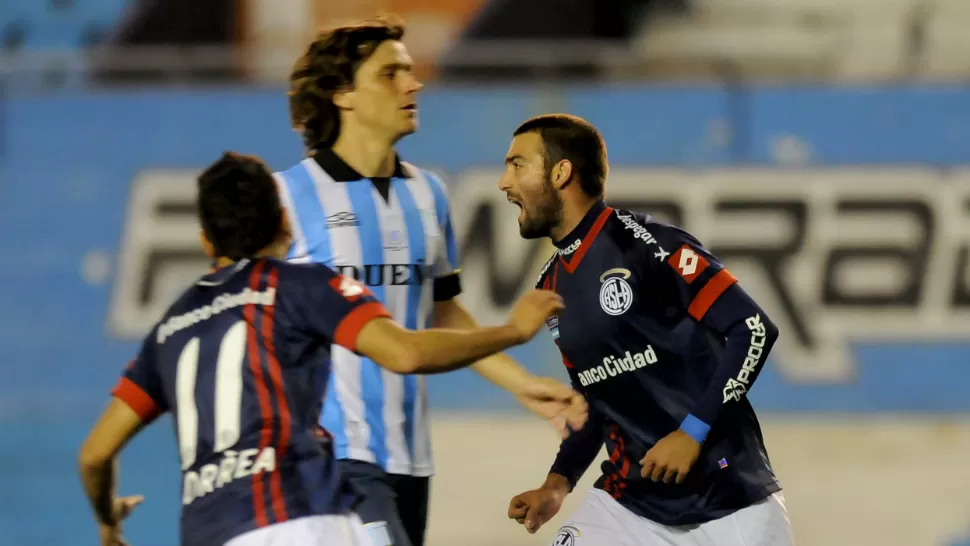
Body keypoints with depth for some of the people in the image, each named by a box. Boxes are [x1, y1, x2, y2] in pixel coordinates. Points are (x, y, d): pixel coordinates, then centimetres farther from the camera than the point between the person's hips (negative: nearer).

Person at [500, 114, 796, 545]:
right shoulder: (552, 287, 8)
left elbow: (754, 329, -18)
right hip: (628, 501, 6)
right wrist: (560, 481, 5)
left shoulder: (645, 243, -15)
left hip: (727, 497, -6)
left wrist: (693, 432, -22)